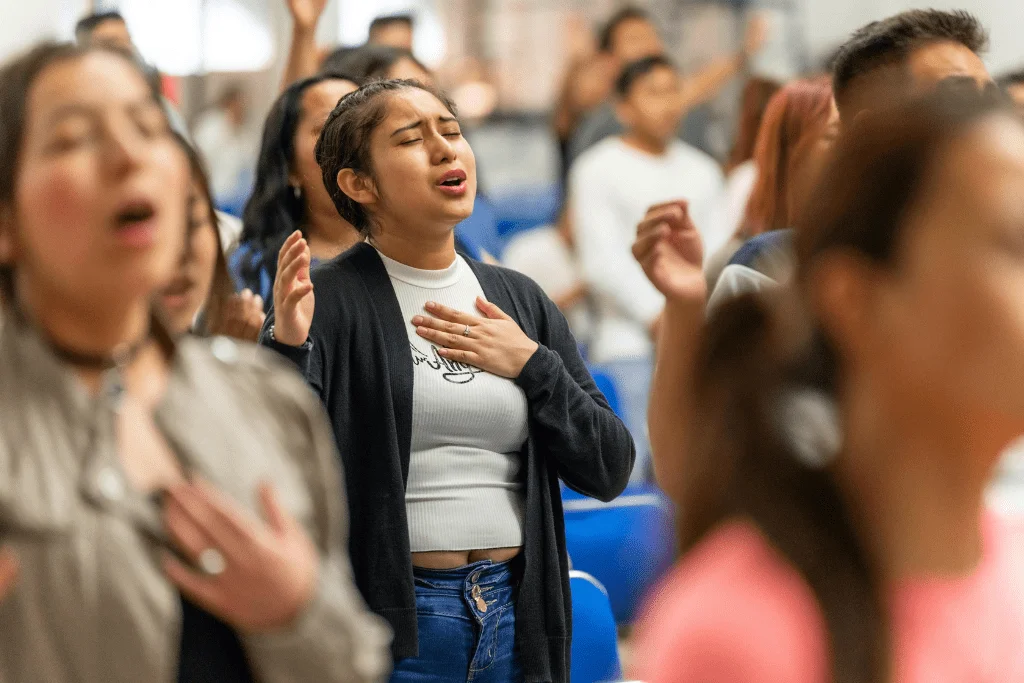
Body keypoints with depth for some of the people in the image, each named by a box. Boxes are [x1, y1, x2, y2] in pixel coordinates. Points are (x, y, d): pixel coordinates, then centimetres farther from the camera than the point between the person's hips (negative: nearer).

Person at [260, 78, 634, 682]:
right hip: (390, 617, -4)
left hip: (518, 611, 4)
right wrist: (287, 350, -28)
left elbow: (609, 471, 5)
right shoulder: (326, 302, -6)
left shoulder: (522, 299, 8)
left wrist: (533, 365, -7)